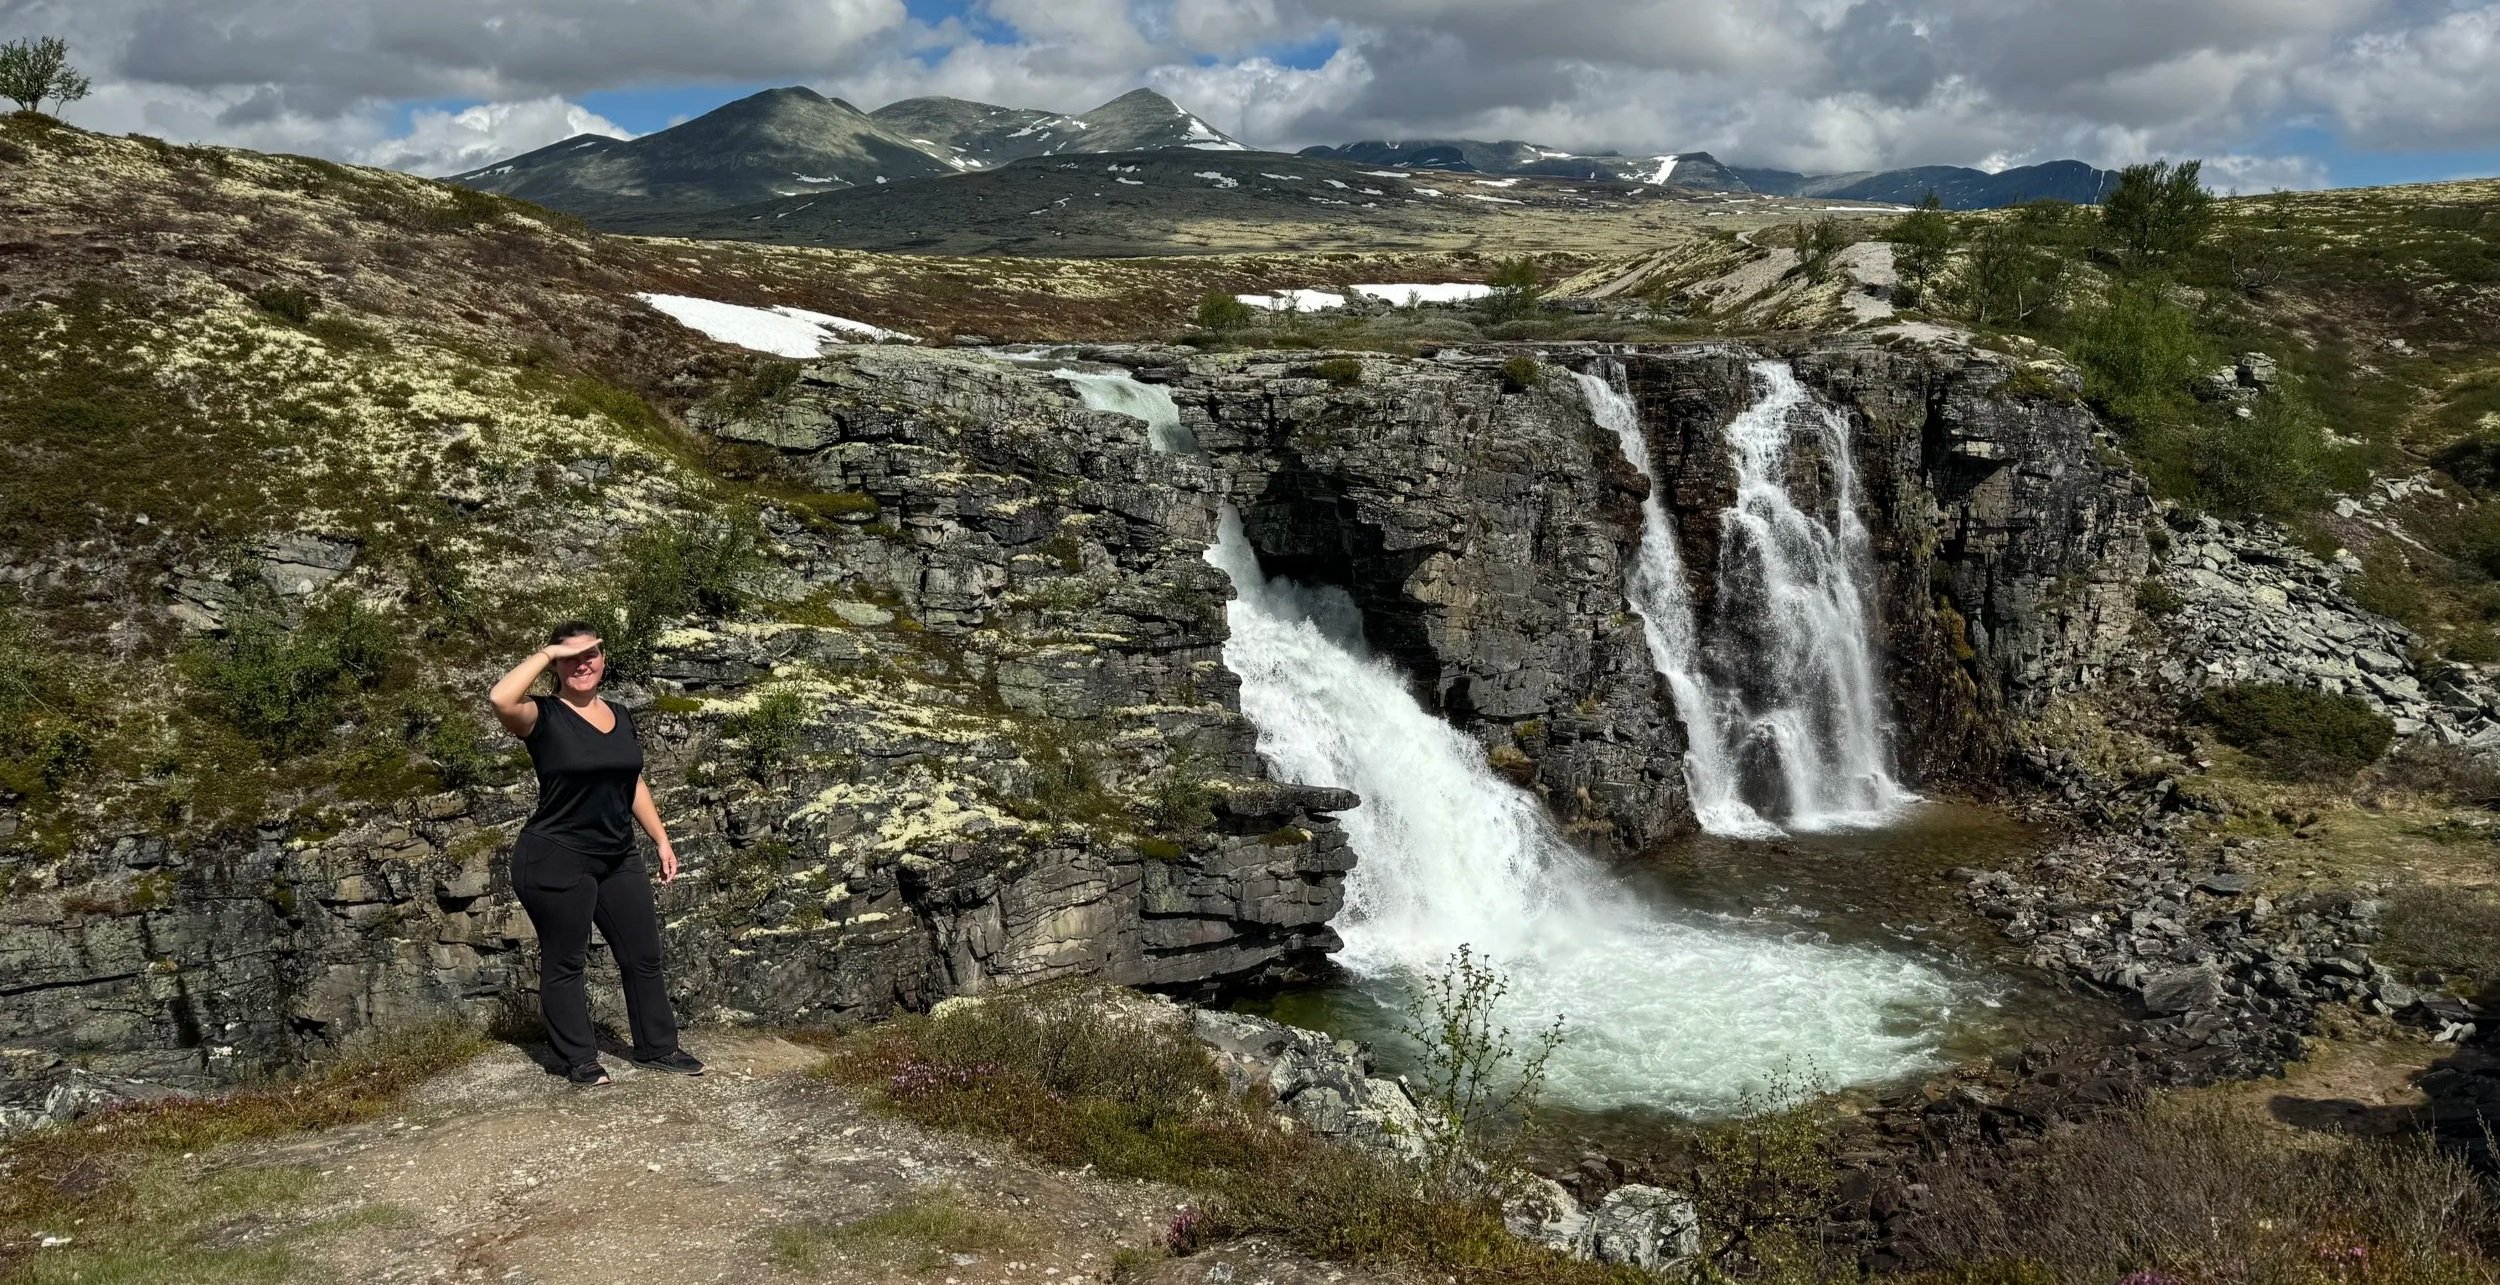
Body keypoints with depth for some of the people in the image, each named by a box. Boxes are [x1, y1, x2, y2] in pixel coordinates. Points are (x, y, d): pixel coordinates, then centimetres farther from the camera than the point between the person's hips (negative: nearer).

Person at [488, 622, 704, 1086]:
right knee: (564, 963, 6)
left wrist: (662, 839, 16)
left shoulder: (620, 718, 9)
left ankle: (657, 1047, 27)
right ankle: (579, 1060, 19)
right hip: (556, 861, -6)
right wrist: (547, 653, -23)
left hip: (618, 859, 7)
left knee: (644, 956, 13)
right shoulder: (544, 716, -11)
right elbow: (500, 698, -33)